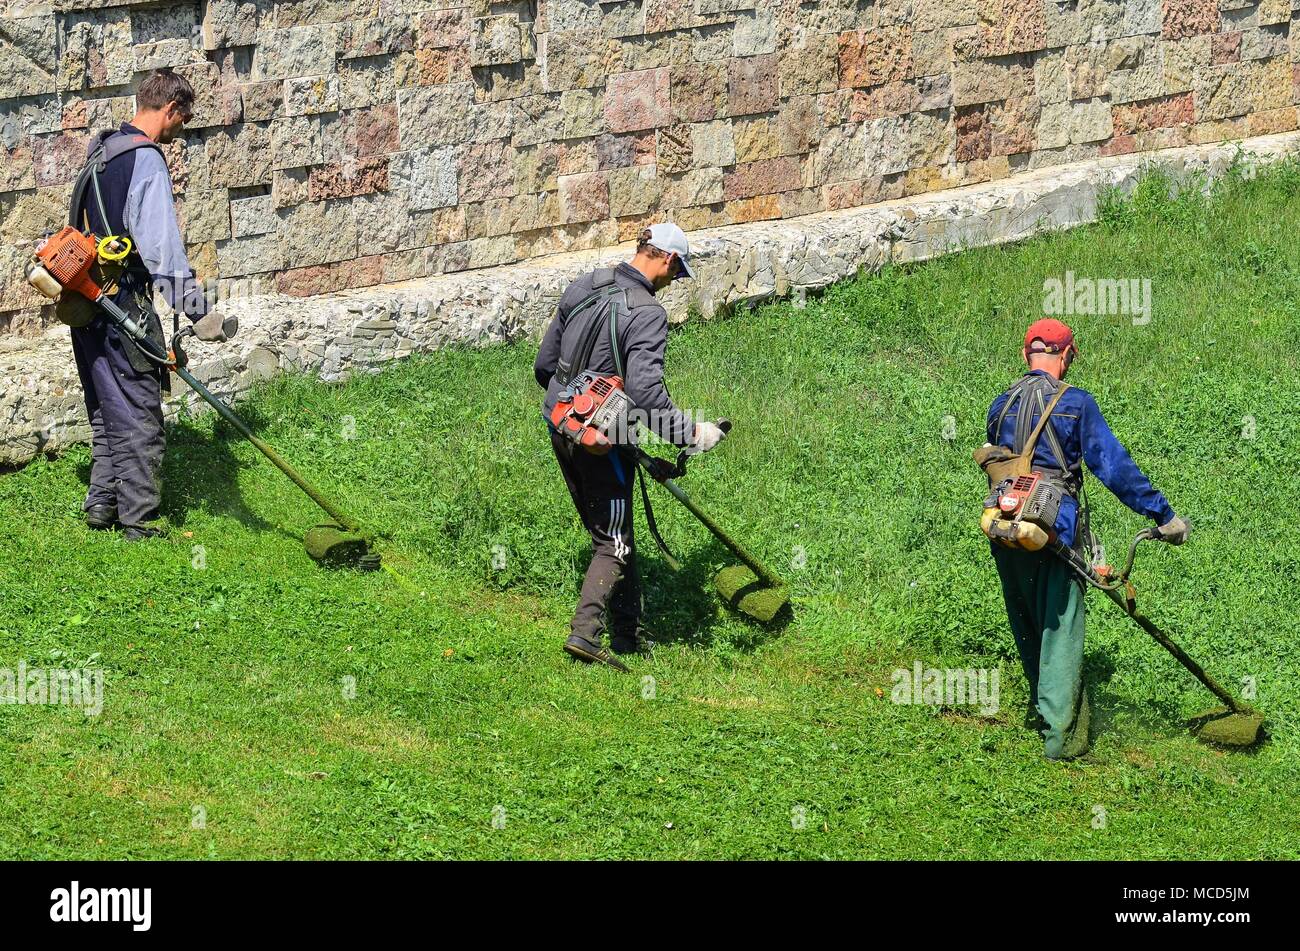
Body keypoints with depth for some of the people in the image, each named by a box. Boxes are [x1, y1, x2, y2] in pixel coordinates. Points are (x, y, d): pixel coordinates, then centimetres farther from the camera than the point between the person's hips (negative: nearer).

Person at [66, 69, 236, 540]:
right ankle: (139, 520, 1)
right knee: (139, 416, -2)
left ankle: (101, 504, 26)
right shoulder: (147, 160, -16)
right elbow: (161, 244, -25)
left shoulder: (101, 151, 13)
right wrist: (196, 311, -29)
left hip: (86, 302, 9)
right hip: (123, 304, -9)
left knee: (106, 409, 20)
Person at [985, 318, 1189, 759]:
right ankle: (1060, 735, -2)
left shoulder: (1001, 406, 10)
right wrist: (1164, 515, -4)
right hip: (1055, 529, -5)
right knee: (1060, 631, 0)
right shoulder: (1075, 403, -6)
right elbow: (1114, 466, -8)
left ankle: (1040, 710, 34)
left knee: (1027, 627, 20)